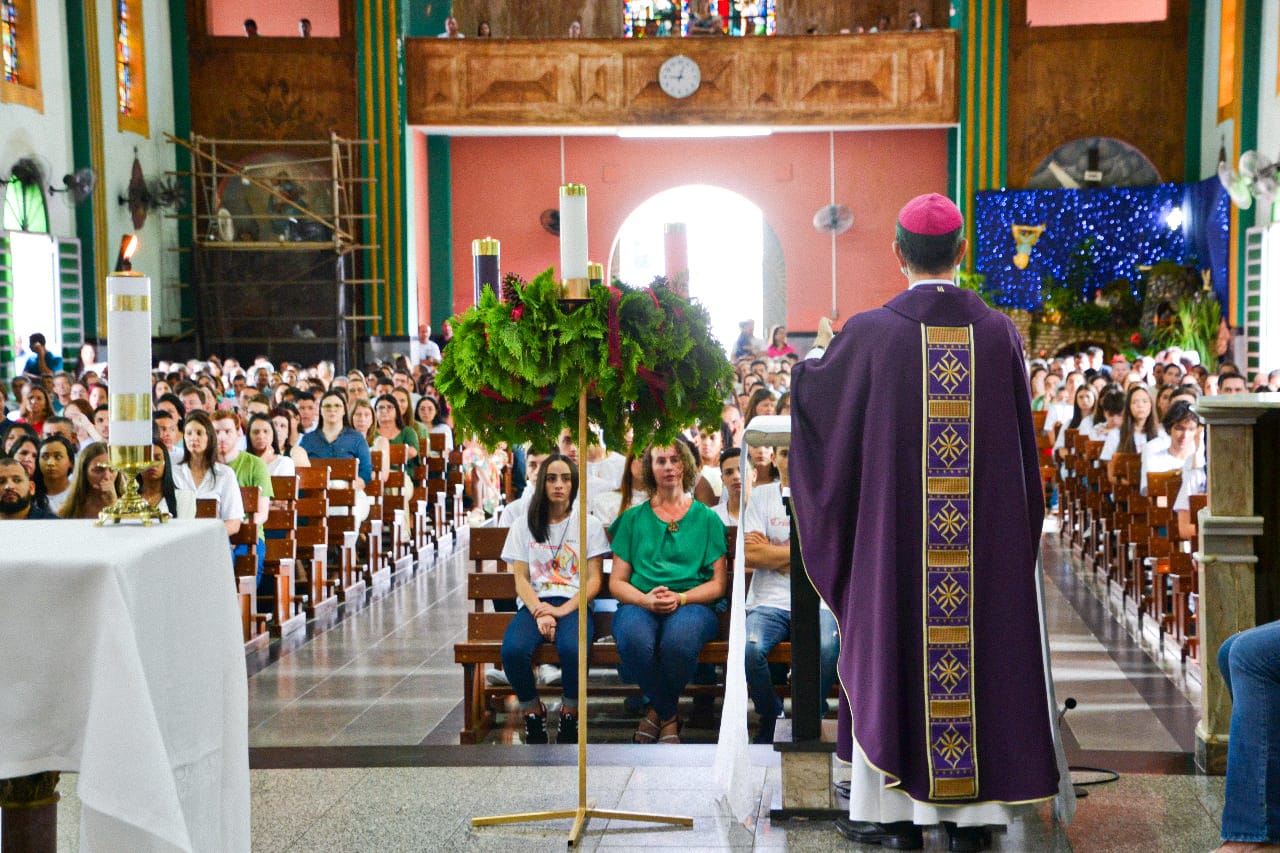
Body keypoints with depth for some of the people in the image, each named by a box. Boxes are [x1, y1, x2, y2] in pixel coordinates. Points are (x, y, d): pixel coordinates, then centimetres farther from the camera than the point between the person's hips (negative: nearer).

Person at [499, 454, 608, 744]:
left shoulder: (589, 524, 12)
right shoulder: (524, 525, 15)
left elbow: (594, 580, 5)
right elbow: (521, 579, 8)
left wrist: (564, 610, -12)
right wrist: (539, 611, -13)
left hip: (574, 604, -1)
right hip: (534, 604, 1)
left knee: (572, 649, -37)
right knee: (512, 650, -32)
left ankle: (570, 714, -10)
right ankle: (532, 712, -6)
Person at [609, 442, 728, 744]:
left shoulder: (706, 518, 15)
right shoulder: (634, 518, 17)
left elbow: (718, 583, 8)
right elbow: (617, 582, 11)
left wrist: (680, 598, -11)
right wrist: (646, 599, -11)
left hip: (692, 604, -1)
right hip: (640, 603, 1)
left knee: (679, 640, -39)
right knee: (634, 639, -38)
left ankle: (660, 711, -6)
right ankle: (670, 716, -11)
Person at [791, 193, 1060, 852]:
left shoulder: (870, 333, -9)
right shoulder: (1000, 334, -3)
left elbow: (809, 387, 11)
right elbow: (1023, 447, 6)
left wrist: (801, 366, 33)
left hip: (893, 534, -2)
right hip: (988, 541, 2)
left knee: (891, 651, 9)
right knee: (982, 651, 10)